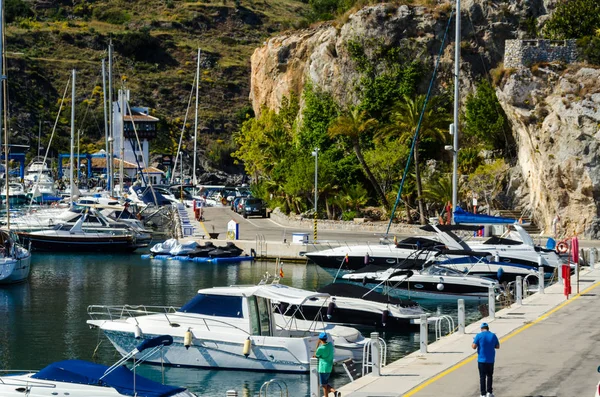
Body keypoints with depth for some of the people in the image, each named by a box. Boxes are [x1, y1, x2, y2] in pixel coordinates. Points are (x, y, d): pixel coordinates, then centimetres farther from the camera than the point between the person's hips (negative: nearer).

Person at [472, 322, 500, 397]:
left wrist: (472, 344, 11)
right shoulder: (493, 335, -1)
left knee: (482, 377, 3)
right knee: (490, 376, 17)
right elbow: (497, 346, 6)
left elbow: (474, 346, -12)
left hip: (481, 360, -2)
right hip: (491, 360, 2)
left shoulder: (479, 336, -9)